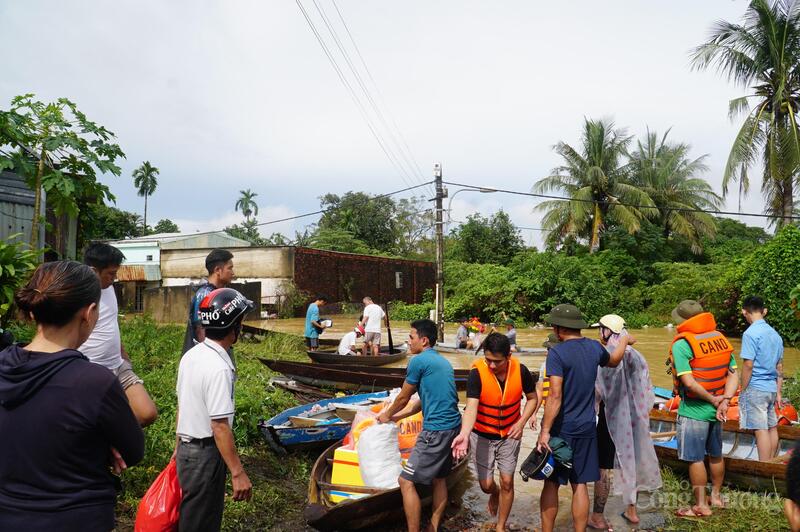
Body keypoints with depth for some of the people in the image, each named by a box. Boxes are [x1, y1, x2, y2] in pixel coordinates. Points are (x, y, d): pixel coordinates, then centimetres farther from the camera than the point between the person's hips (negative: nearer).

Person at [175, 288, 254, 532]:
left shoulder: (191, 355, 3)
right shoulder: (219, 368, -24)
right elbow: (220, 426, -25)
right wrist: (238, 473, -21)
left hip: (186, 448, 9)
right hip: (206, 454, -9)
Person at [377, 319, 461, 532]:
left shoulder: (419, 361, -11)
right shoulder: (443, 361, 15)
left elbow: (403, 397, -1)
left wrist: (387, 415, 18)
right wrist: (398, 416, 26)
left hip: (435, 430, -9)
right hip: (452, 426, 9)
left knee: (406, 481, -2)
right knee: (439, 479, 19)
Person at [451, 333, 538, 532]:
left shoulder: (520, 371, -18)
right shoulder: (477, 373, -26)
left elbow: (532, 398, -1)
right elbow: (471, 408, -34)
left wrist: (521, 423, -16)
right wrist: (464, 435, -51)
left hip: (510, 435, 1)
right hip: (482, 435, -1)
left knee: (507, 482, 4)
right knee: (486, 484, 5)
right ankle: (495, 493, 44)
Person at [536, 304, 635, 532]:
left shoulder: (557, 352, -17)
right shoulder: (594, 347, 2)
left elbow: (555, 396, -22)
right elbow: (613, 361, 26)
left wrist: (545, 431, -20)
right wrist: (624, 340, 44)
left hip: (561, 428, -5)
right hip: (586, 428, 5)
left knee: (551, 483, 8)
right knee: (580, 485, 11)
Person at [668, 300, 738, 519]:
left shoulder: (681, 344, -18)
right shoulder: (721, 338, 3)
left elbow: (689, 382, -24)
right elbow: (733, 375, 0)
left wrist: (714, 400, -11)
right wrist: (724, 400, -8)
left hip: (693, 410, -7)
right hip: (716, 410, 7)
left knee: (695, 459, 5)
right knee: (715, 455, 21)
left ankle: (701, 505, 14)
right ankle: (716, 496, 37)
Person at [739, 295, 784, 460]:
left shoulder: (750, 333, -14)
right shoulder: (775, 334, 10)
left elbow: (748, 365, -16)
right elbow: (779, 366, 14)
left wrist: (743, 391, -8)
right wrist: (778, 392, 20)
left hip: (756, 389, -8)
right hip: (771, 389, 8)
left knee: (761, 430, -5)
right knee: (772, 428, 15)